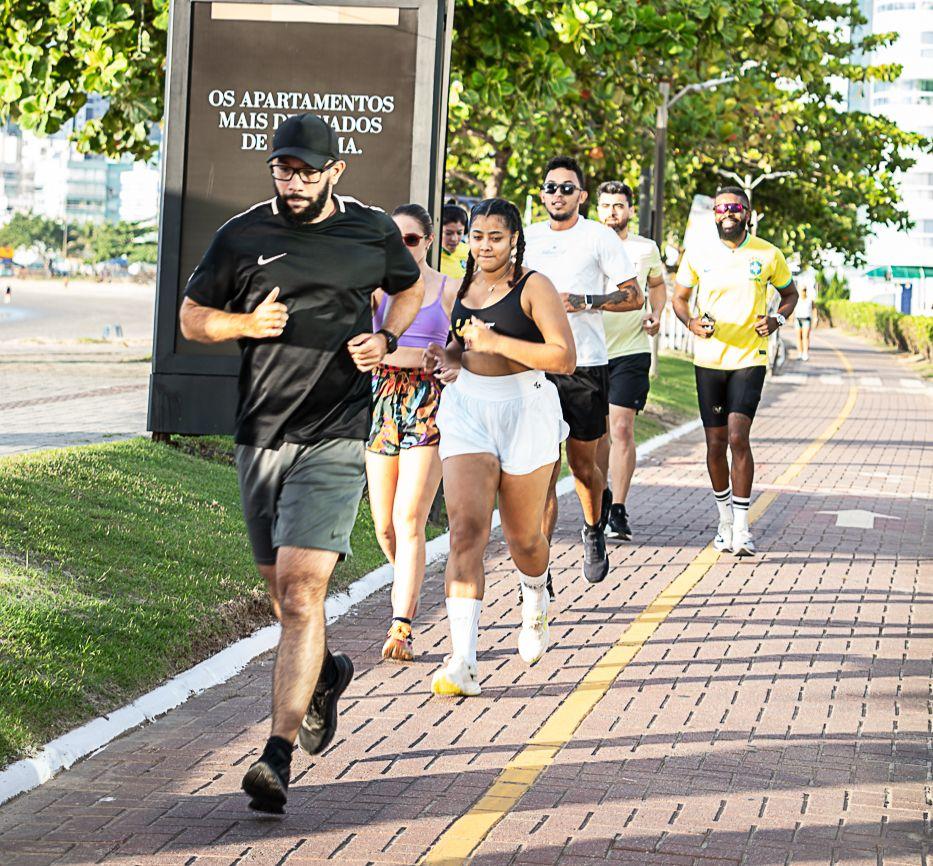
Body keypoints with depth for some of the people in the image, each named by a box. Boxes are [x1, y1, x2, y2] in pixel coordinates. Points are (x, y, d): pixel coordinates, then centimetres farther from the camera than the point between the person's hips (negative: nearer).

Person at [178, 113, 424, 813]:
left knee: (301, 589, -16)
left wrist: (385, 341, 4)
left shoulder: (374, 233, 3)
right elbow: (192, 317, 11)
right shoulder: (242, 236, 3)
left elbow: (411, 288, 23)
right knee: (283, 591, 16)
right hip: (260, 437, 3)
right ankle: (325, 673, 48)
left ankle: (279, 756, -17)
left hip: (335, 438, -3)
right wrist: (247, 324, -10)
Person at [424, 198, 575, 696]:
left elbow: (564, 357, -16)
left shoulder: (533, 287, -7)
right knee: (466, 530, -13)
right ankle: (462, 663, -19)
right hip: (467, 411, 3)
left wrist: (496, 342, -20)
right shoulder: (463, 287, 10)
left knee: (523, 537, 10)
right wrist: (445, 356, 4)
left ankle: (535, 605, 47)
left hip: (524, 413, -3)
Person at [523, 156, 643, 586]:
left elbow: (634, 296, -1)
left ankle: (595, 531, 38)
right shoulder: (528, 238, 13)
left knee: (582, 464, 8)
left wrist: (585, 302, -13)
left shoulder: (600, 237, 1)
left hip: (585, 365, -2)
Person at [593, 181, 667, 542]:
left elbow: (658, 284, 23)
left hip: (630, 351, -1)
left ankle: (618, 512, -9)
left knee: (621, 429, -12)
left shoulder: (645, 249, 5)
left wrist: (655, 315, 4)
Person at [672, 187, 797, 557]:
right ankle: (725, 518, 26)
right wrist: (691, 322, -9)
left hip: (749, 359, -2)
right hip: (708, 359, 2)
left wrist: (777, 320, -7)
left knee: (738, 438, -15)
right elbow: (679, 297, 12)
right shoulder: (698, 255, 1)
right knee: (716, 444, 6)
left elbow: (790, 293, 14)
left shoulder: (768, 255, -1)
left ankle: (741, 527, -7)